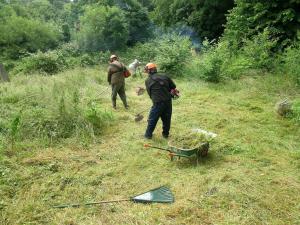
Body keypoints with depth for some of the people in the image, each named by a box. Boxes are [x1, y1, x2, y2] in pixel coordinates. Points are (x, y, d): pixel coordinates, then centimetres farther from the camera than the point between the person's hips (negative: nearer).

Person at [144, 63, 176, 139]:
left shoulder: (148, 80, 1)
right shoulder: (164, 76, 6)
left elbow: (149, 92, 8)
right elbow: (173, 86, 11)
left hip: (158, 103, -3)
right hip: (168, 101, 3)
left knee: (152, 119, 12)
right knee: (167, 119, 18)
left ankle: (148, 134, 22)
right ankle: (165, 134, 29)